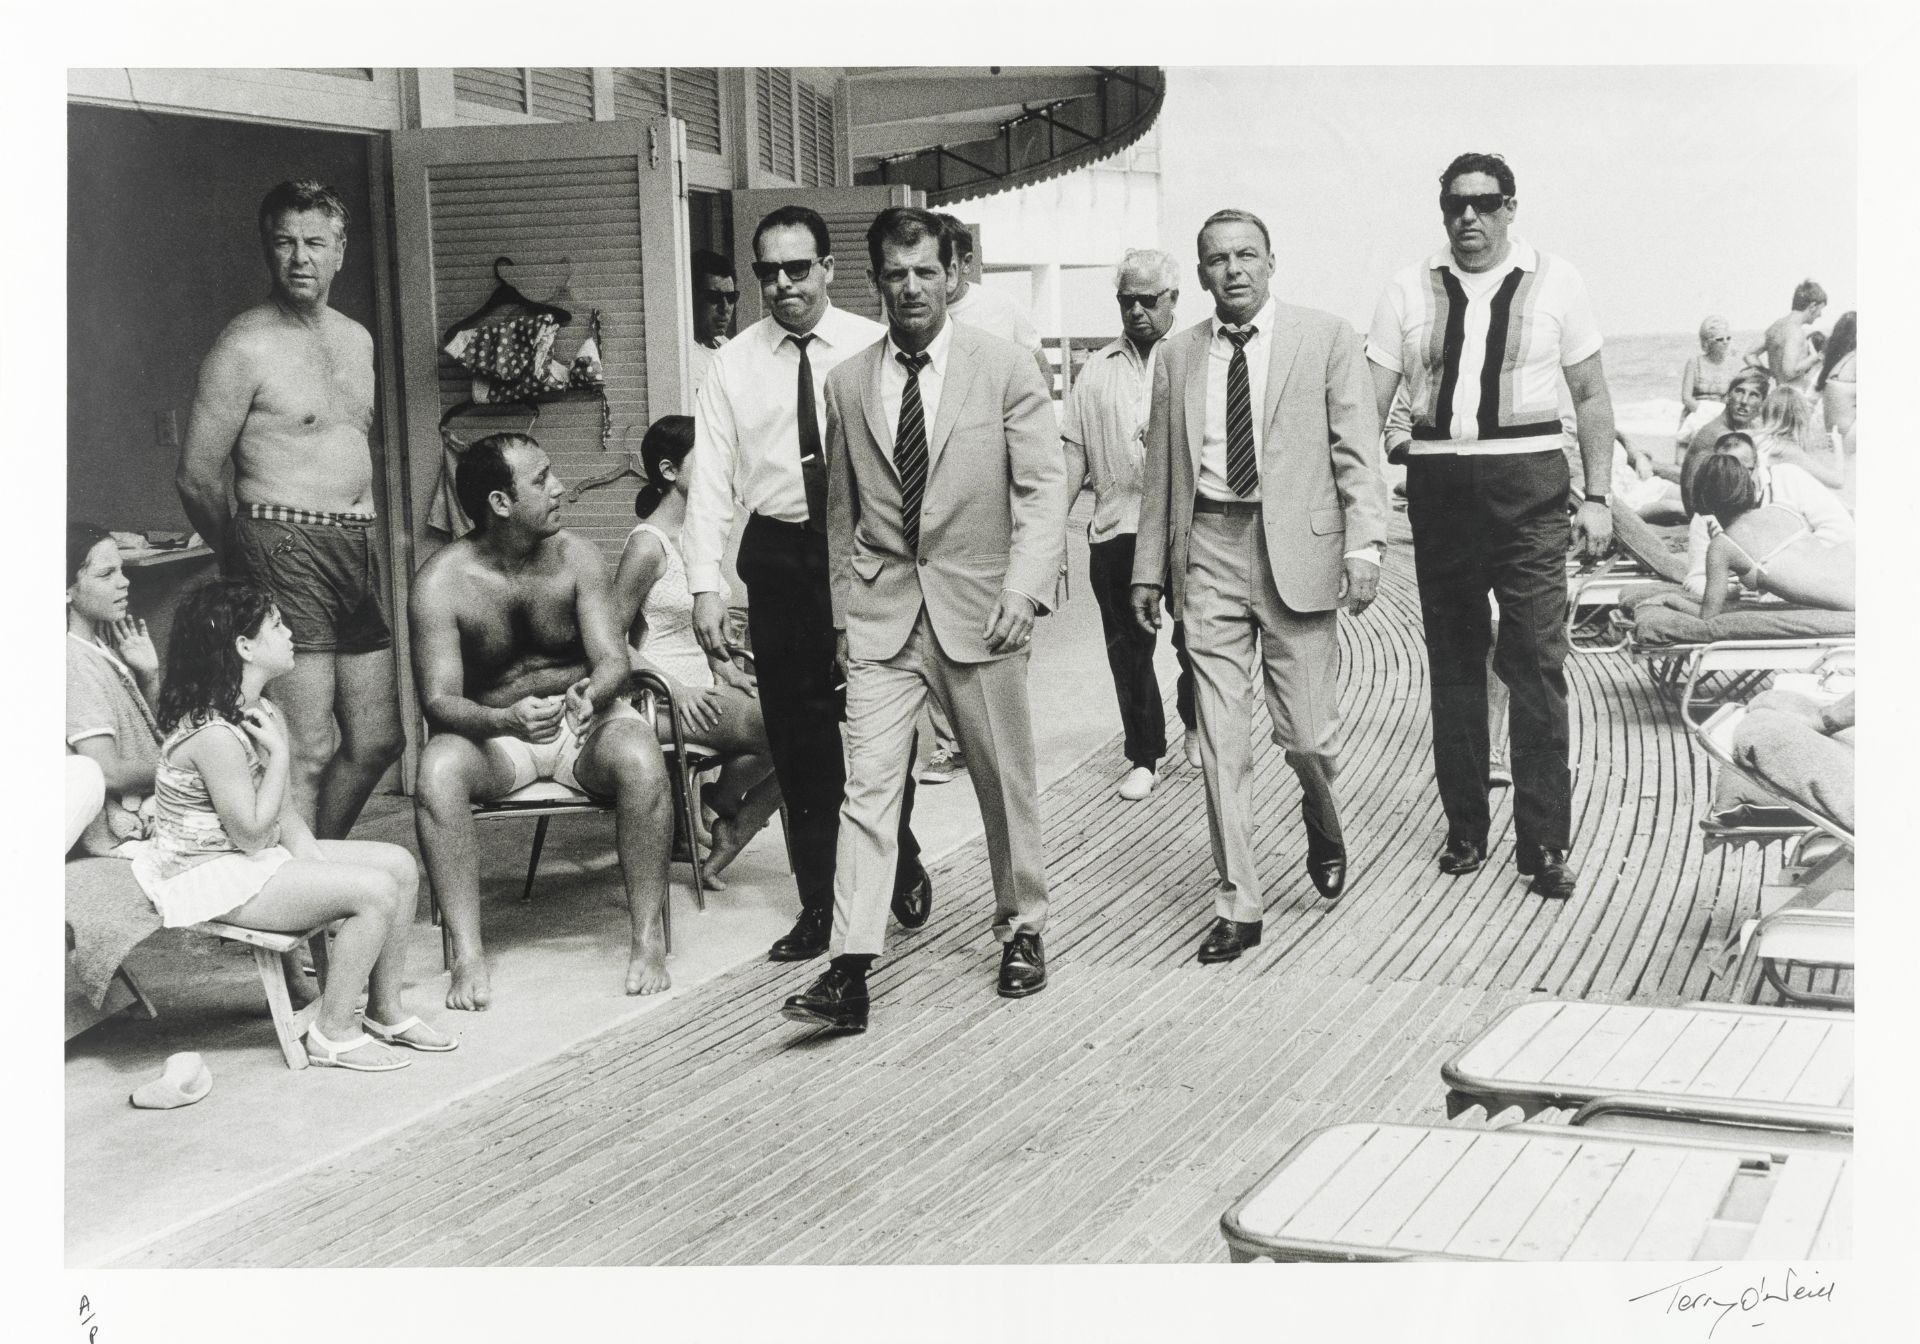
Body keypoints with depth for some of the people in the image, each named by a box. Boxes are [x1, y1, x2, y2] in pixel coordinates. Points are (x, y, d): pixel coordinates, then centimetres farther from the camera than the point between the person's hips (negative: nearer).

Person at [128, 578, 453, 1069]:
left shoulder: (259, 712, 6)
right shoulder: (214, 734, -26)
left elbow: (283, 812, 9)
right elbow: (252, 834, -22)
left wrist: (312, 858, -7)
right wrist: (280, 754, -20)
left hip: (257, 858, 10)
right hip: (210, 879, -10)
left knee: (400, 865, 4)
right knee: (375, 890, -21)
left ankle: (385, 1011, 14)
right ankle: (332, 1034, -8)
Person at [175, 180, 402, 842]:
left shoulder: (356, 339, 16)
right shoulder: (246, 346, -8)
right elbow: (196, 477, -6)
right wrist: (244, 560, 4)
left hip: (359, 550, 8)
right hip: (287, 546, -8)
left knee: (377, 740, 13)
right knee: (307, 752, -10)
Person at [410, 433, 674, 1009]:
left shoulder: (576, 557, -6)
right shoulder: (440, 583, -12)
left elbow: (613, 661, -8)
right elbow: (439, 700, -16)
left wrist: (593, 692, -34)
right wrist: (506, 720, -38)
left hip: (586, 717, 1)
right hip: (492, 729, -1)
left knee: (641, 761, -33)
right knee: (437, 771, -34)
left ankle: (648, 940, -21)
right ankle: (468, 956, -28)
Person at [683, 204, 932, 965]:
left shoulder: (874, 349, -2)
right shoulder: (734, 364, 3)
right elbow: (709, 479, 1)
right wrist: (705, 587, -7)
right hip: (779, 556, 2)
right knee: (796, 738, 7)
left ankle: (901, 863, 33)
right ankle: (817, 905, 19)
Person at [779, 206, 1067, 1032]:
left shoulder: (1004, 370, -1)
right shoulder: (847, 384, 6)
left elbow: (1043, 490, -5)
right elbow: (842, 509, 13)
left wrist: (1023, 589, -18)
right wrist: (842, 611, 11)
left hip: (977, 608, -1)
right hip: (881, 616, 1)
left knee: (1005, 782, 10)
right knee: (868, 783, -8)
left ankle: (1022, 930, 30)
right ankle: (850, 970, -12)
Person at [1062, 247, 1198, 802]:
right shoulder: (1097, 370, 11)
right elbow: (1076, 454, 11)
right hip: (1116, 528, 3)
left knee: (1196, 637, 4)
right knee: (1127, 647, 5)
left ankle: (1196, 724, 32)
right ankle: (1143, 757, 17)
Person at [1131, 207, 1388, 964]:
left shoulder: (1325, 339, 2)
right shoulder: (1177, 356, 11)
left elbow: (1357, 452, -2)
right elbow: (1161, 469, 15)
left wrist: (1363, 547, -11)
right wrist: (1148, 569, 13)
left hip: (1296, 550, -2)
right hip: (1208, 557, 2)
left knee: (1306, 734, -1)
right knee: (1220, 743, 1)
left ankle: (1323, 829, 34)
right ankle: (1237, 907, 10)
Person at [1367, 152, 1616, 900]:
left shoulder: (1554, 284, 4)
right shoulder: (1411, 290, 7)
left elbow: (1592, 395, 7)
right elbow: (1369, 399, 4)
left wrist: (1596, 496, -1)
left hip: (1527, 482, -2)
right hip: (1438, 486, 2)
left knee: (1537, 660, -7)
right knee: (1452, 662, 10)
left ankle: (1545, 841, -1)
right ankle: (1464, 829, 20)